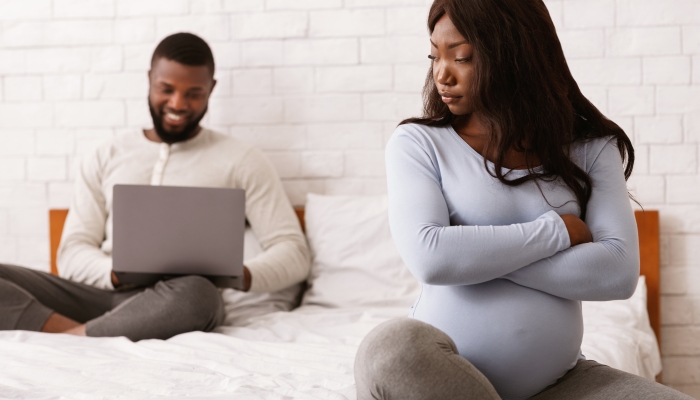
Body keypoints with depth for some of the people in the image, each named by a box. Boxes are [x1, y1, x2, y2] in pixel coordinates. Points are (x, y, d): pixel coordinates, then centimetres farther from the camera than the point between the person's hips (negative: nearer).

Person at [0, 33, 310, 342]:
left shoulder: (241, 161, 11)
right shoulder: (106, 158, 20)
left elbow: (293, 252, 4)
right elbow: (72, 252, 12)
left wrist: (241, 276, -19)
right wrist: (116, 273, -13)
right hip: (99, 292, 3)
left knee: (195, 293, -40)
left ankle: (69, 339, -26)